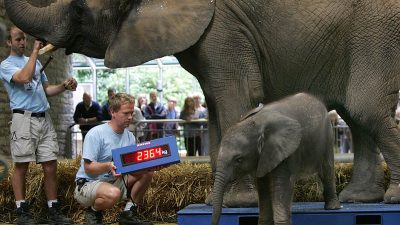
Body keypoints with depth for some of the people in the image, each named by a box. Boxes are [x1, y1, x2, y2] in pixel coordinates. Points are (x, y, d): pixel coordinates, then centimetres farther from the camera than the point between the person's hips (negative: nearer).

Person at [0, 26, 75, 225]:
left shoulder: (35, 62, 23)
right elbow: (24, 77, -19)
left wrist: (64, 86, 5)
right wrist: (35, 50, -15)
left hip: (44, 118, 6)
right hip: (24, 118, -6)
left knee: (50, 164, 2)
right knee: (21, 165, -3)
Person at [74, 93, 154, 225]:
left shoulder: (129, 136, 7)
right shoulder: (96, 134, -15)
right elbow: (89, 168, -19)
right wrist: (109, 166, -38)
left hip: (115, 181, 7)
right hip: (88, 184, -7)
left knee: (148, 172, -7)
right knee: (114, 193, -39)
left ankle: (129, 213, 3)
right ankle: (93, 212, -5)